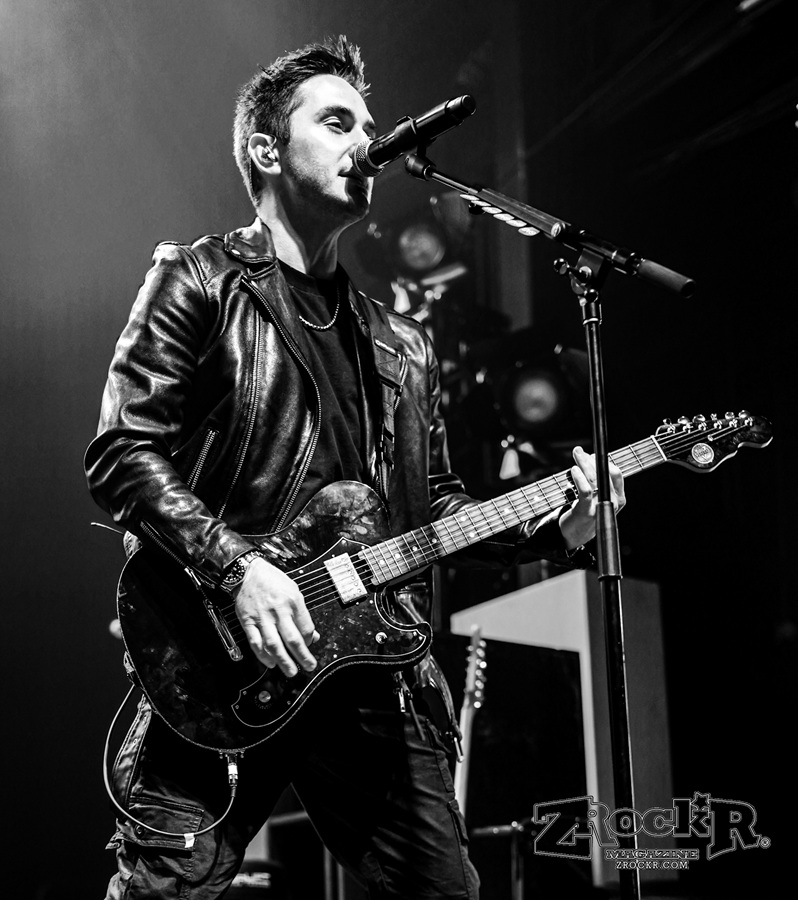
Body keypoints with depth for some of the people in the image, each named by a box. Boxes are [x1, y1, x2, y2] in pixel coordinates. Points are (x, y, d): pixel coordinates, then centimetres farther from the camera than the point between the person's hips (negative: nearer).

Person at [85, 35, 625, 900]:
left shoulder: (401, 344, 20)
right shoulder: (198, 281, 2)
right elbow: (121, 454, -7)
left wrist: (549, 527, 3)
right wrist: (239, 566, -18)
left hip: (367, 668, 6)